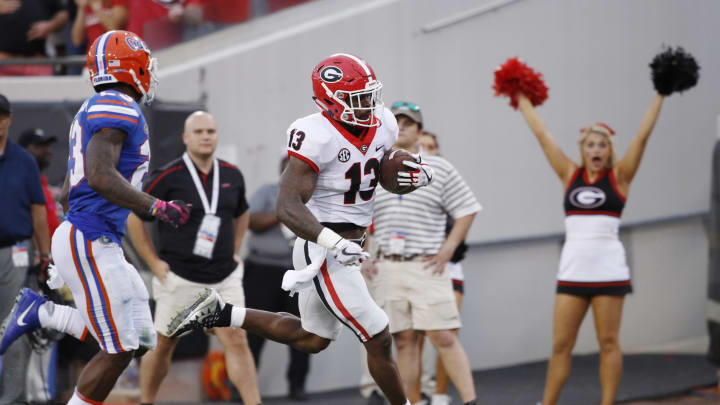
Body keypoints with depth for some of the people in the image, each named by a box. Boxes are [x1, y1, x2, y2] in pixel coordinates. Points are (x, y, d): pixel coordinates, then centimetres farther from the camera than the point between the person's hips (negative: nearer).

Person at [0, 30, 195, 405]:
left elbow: (68, 192, 23)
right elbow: (101, 177, -25)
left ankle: (39, 314, 12)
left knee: (138, 340, 9)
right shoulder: (118, 109, -12)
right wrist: (156, 208, -24)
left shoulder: (91, 111, 19)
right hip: (89, 243, -10)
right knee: (118, 350, -7)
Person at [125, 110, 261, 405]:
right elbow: (134, 218, -4)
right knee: (163, 347, 8)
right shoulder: (168, 177, -10)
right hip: (179, 278, -3)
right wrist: (154, 263, -6)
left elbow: (241, 214, 24)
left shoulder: (232, 175, 4)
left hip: (224, 278, 3)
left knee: (237, 342, -8)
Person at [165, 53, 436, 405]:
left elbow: (387, 174, 19)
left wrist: (416, 175, -6)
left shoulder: (382, 125, 1)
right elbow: (288, 207, -28)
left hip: (345, 248, 9)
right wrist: (333, 243, -42)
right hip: (322, 254, -9)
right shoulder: (317, 137, -23)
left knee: (312, 339, 23)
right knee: (379, 341, -3)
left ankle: (222, 314, 28)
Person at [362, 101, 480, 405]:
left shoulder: (439, 169, 5)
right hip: (386, 269, 3)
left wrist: (447, 250, -5)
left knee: (443, 337, -11)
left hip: (426, 267, -3)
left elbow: (467, 211, 5)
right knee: (404, 341, 4)